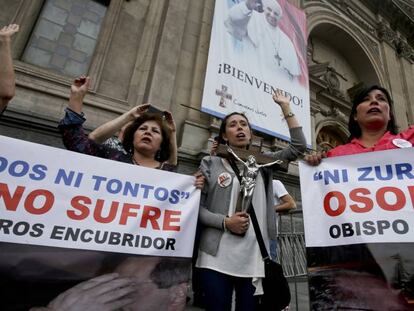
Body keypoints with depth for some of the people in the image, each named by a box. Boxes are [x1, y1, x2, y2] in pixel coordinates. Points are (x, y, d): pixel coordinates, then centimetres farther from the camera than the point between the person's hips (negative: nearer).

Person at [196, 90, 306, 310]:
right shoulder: (211, 163, 4)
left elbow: (299, 146, 5)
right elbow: (196, 206, 0)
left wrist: (286, 108, 8)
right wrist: (225, 222, -15)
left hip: (253, 258, 3)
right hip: (217, 258, -2)